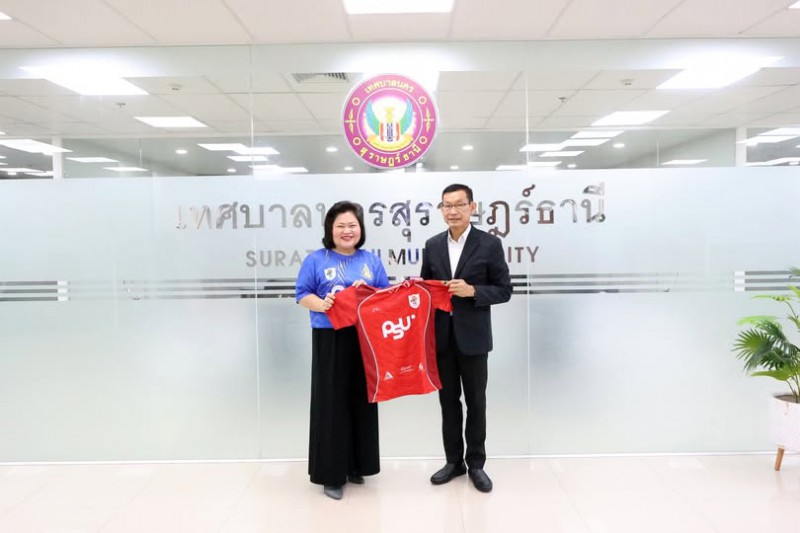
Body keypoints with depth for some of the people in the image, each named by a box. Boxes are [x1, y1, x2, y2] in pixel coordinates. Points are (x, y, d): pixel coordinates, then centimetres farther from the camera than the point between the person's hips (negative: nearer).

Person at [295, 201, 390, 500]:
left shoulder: (371, 260, 10)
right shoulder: (316, 260, 1)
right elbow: (302, 296, -2)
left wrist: (368, 292, -8)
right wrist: (321, 304, -20)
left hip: (365, 339, 4)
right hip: (330, 340, -3)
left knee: (362, 402, 10)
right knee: (331, 404, -1)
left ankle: (356, 465, 26)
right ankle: (331, 473, 12)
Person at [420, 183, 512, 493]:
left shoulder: (490, 244, -5)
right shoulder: (432, 245, 7)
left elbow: (504, 290, -5)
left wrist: (472, 291, -20)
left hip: (472, 337, -3)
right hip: (441, 336, 4)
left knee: (476, 401, 9)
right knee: (448, 400, 13)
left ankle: (476, 464, 25)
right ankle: (454, 461, 28)